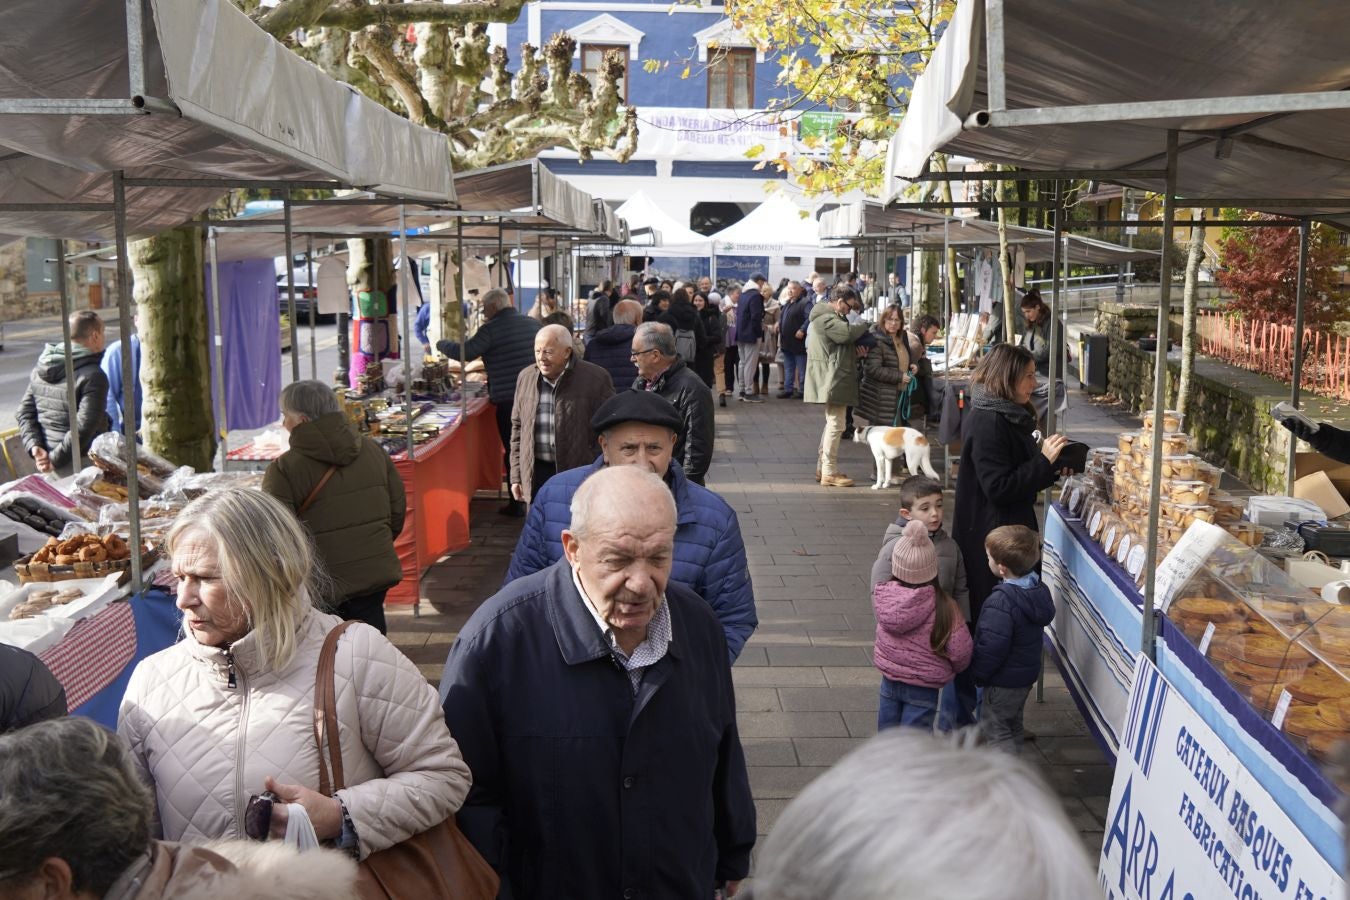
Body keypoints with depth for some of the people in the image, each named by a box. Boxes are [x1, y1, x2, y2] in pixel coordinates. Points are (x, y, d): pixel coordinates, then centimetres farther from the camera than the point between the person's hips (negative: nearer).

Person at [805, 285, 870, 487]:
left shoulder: (826, 317, 21)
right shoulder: (827, 318, -15)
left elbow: (841, 343, 23)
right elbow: (848, 333, -25)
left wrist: (856, 352, 4)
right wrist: (864, 325, -6)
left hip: (832, 381, 12)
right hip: (833, 380, -12)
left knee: (831, 424, 18)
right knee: (836, 425, -9)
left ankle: (822, 468, 23)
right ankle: (829, 472, -7)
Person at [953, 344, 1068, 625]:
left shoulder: (1011, 415, 10)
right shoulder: (987, 422, -21)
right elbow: (999, 487, -24)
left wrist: (1052, 469, 4)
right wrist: (1044, 460, -21)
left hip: (1012, 525, 10)